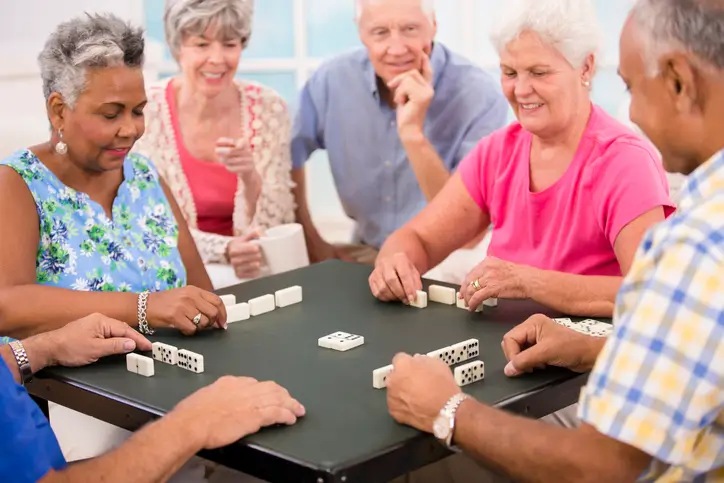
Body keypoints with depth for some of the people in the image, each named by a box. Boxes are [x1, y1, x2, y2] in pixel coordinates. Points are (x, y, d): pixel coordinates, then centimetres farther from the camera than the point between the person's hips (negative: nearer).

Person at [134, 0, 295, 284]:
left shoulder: (268, 109, -4)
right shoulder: (145, 113, -9)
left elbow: (272, 228, -4)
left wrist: (250, 177, -23)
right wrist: (224, 250, -25)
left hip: (257, 270, 2)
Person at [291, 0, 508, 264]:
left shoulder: (480, 97, -18)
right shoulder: (333, 80, -8)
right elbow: (289, 156, 10)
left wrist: (414, 135, -30)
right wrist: (311, 242, 7)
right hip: (367, 253, 2)